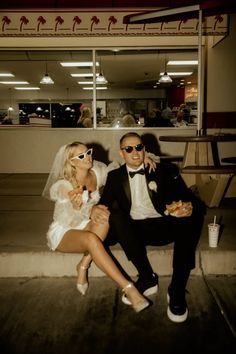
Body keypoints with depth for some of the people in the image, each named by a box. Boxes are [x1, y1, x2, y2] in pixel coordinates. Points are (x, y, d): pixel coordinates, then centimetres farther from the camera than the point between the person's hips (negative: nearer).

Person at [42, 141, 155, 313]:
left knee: (104, 217, -30)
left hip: (86, 226, 5)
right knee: (91, 239, -37)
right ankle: (128, 288, -37)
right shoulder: (64, 185, -19)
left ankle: (83, 265, -19)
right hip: (63, 232, -5)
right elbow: (71, 222, -19)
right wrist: (76, 206, -42)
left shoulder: (98, 173, -6)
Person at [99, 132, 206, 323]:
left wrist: (189, 207, -25)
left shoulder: (164, 170, 9)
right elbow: (104, 204, 9)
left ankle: (177, 289, -23)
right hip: (135, 230, 1)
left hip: (165, 225, 0)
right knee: (115, 216, -30)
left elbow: (188, 197, 0)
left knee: (193, 213, -30)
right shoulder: (115, 176, 14)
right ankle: (147, 278, -19)